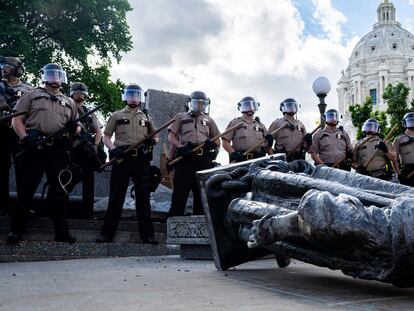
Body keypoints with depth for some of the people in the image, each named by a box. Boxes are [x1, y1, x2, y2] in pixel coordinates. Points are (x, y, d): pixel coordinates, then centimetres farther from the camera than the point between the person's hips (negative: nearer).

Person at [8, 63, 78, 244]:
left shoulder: (69, 102, 22)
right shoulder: (32, 96, 12)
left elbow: (77, 128, 21)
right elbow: (17, 119, 3)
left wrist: (74, 127, -4)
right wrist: (25, 138, -13)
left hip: (58, 150, 3)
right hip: (34, 148, -3)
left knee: (58, 190, 4)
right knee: (27, 189, -1)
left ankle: (61, 231, 9)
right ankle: (17, 229, 7)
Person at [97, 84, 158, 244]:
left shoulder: (146, 117, 18)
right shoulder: (117, 115, 13)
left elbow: (155, 136, 20)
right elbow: (106, 136, 8)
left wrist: (152, 140, -4)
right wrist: (113, 149, -11)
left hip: (142, 160, 1)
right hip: (121, 158, -1)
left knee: (143, 197, 0)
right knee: (116, 196, -1)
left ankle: (147, 235, 2)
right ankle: (107, 233, 5)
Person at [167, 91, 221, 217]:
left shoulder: (209, 120, 24)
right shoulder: (181, 117, 17)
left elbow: (218, 140, 22)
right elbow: (171, 137, 8)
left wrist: (212, 144, -3)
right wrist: (181, 147, -12)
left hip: (204, 160, 3)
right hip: (185, 158, -3)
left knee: (201, 193, 5)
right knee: (180, 193, -7)